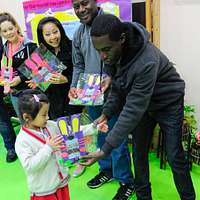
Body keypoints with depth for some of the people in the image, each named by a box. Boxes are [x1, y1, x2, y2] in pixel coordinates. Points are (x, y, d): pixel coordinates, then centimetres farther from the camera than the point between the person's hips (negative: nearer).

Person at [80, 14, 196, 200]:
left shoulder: (147, 61, -40)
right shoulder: (114, 51, -17)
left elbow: (133, 111, -39)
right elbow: (118, 84, -2)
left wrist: (106, 149, -38)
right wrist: (106, 113, -13)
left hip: (168, 103, -6)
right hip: (142, 103, 6)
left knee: (174, 157, 1)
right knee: (139, 152, 9)